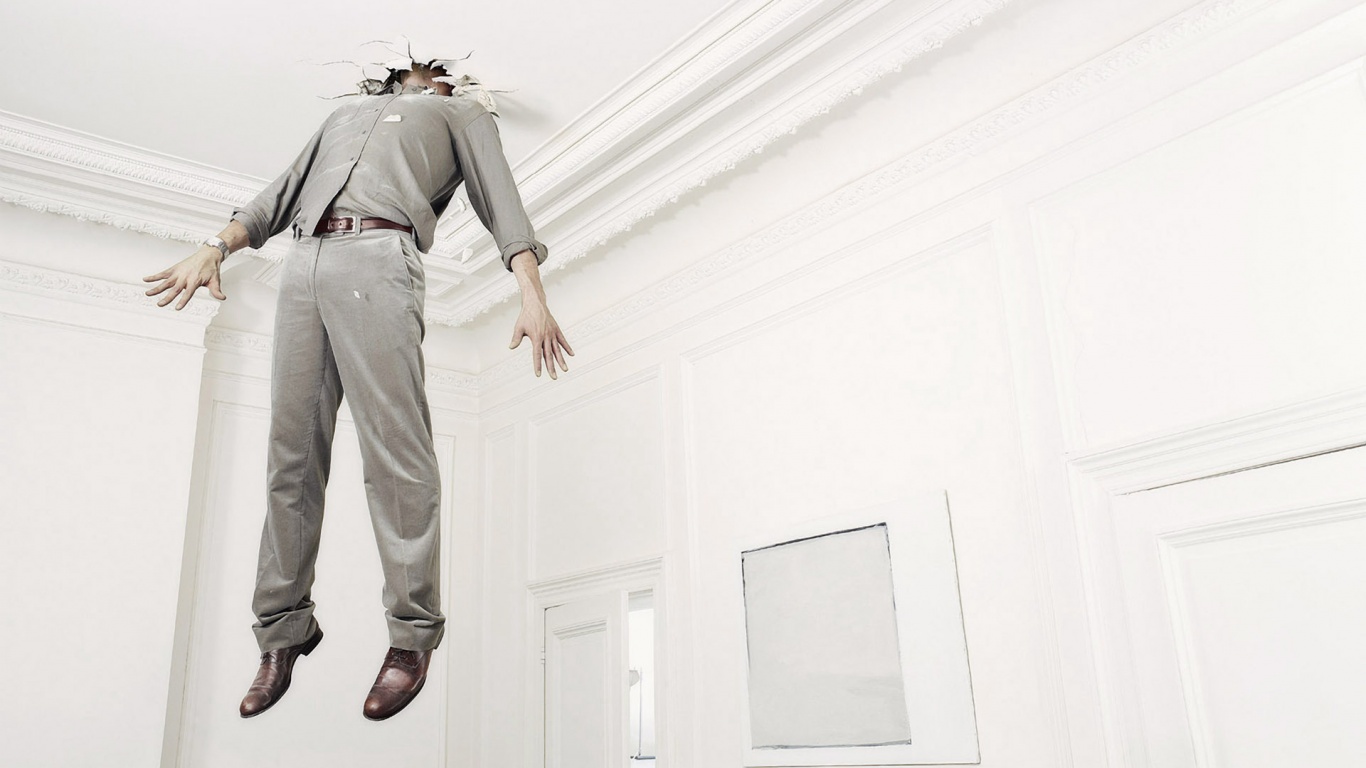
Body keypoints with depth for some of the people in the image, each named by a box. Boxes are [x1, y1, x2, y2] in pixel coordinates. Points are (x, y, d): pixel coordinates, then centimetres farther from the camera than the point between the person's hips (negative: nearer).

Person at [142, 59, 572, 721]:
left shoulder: (461, 114, 23)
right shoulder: (345, 115, 36)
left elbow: (501, 201, 8)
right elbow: (282, 194, 31)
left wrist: (532, 296, -8)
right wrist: (217, 246, 13)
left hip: (377, 260, -5)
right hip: (303, 265, 5)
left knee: (394, 451, -14)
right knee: (291, 455, 0)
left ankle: (411, 635, -9)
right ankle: (284, 630, 6)